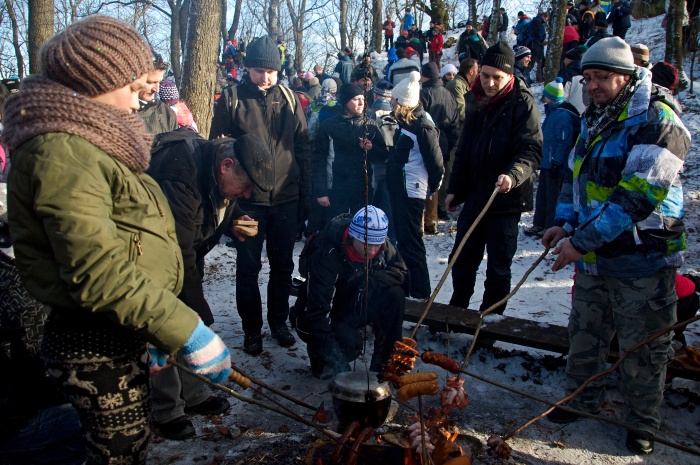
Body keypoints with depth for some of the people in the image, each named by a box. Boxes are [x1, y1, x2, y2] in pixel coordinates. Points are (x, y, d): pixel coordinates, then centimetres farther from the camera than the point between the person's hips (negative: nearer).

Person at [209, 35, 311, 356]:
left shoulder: (289, 99, 5)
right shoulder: (232, 99, -2)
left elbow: (303, 148, 8)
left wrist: (306, 194, 4)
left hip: (286, 199, 2)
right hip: (248, 199, -2)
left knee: (283, 266, 13)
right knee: (248, 268, 6)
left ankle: (278, 321, 30)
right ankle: (252, 328, 22)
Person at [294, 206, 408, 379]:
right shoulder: (326, 255, -32)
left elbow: (402, 272, -9)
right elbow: (316, 312, -35)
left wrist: (372, 280, -29)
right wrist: (334, 357, -41)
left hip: (354, 311, 5)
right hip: (326, 316, -5)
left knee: (395, 295, -21)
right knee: (350, 344, -34)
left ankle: (383, 364, -8)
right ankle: (319, 357, 2)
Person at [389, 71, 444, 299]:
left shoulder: (423, 127, -18)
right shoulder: (405, 122, 12)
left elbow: (435, 161, -16)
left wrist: (433, 187, -4)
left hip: (412, 192, -10)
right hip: (400, 189, 10)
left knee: (410, 243, -4)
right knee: (403, 240, 17)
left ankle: (420, 294, 7)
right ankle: (405, 288, 29)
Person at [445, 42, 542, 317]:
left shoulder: (522, 103, -10)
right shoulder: (475, 101, 10)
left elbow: (532, 150, -18)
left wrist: (513, 175, -36)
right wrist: (454, 188, 15)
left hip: (505, 199, -6)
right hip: (474, 195, 6)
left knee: (498, 266, 4)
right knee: (462, 259, 14)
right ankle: (457, 310, 32)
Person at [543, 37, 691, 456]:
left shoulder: (657, 121, -16)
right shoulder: (595, 120, 10)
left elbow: (638, 197, -25)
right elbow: (576, 174, 19)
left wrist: (581, 242, -24)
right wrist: (565, 224, 3)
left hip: (642, 260, -7)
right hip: (594, 256, 7)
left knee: (643, 346, 8)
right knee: (585, 333, 18)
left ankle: (643, 422, 28)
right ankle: (584, 398, 38)